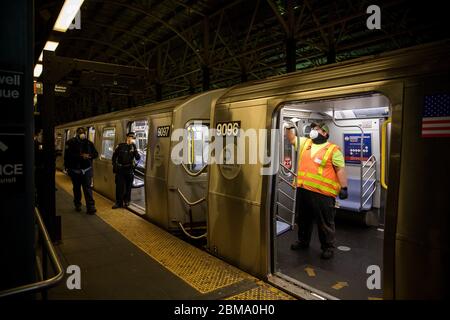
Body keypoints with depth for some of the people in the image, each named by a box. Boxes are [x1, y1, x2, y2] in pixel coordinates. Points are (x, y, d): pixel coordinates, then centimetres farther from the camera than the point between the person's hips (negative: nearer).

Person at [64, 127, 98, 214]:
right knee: (76, 188, 13)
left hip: (86, 169, 1)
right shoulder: (71, 142, -3)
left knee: (88, 188, -7)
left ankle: (90, 207, -10)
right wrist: (80, 156, -17)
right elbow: (68, 155, -9)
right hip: (75, 170, 0)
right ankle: (77, 205, 27)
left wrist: (89, 156, -11)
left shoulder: (89, 143, 5)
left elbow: (96, 154, 7)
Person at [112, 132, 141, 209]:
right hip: (120, 169, -1)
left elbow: (138, 158, -11)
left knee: (128, 186, 7)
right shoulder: (120, 146, -2)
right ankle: (118, 202, 10)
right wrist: (114, 166, 2)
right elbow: (114, 156, 6)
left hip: (129, 170, 1)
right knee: (119, 186, 0)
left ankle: (126, 201, 22)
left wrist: (135, 147, -19)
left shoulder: (133, 147, 2)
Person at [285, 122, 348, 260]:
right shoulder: (304, 143, 12)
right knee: (303, 219, 20)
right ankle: (303, 241, 38)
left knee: (325, 222, 6)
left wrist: (344, 188, -12)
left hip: (322, 193, -6)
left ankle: (328, 247, 21)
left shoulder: (333, 149, -5)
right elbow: (291, 138, 21)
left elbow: (340, 169, -7)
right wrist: (289, 127, 4)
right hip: (303, 189, 6)